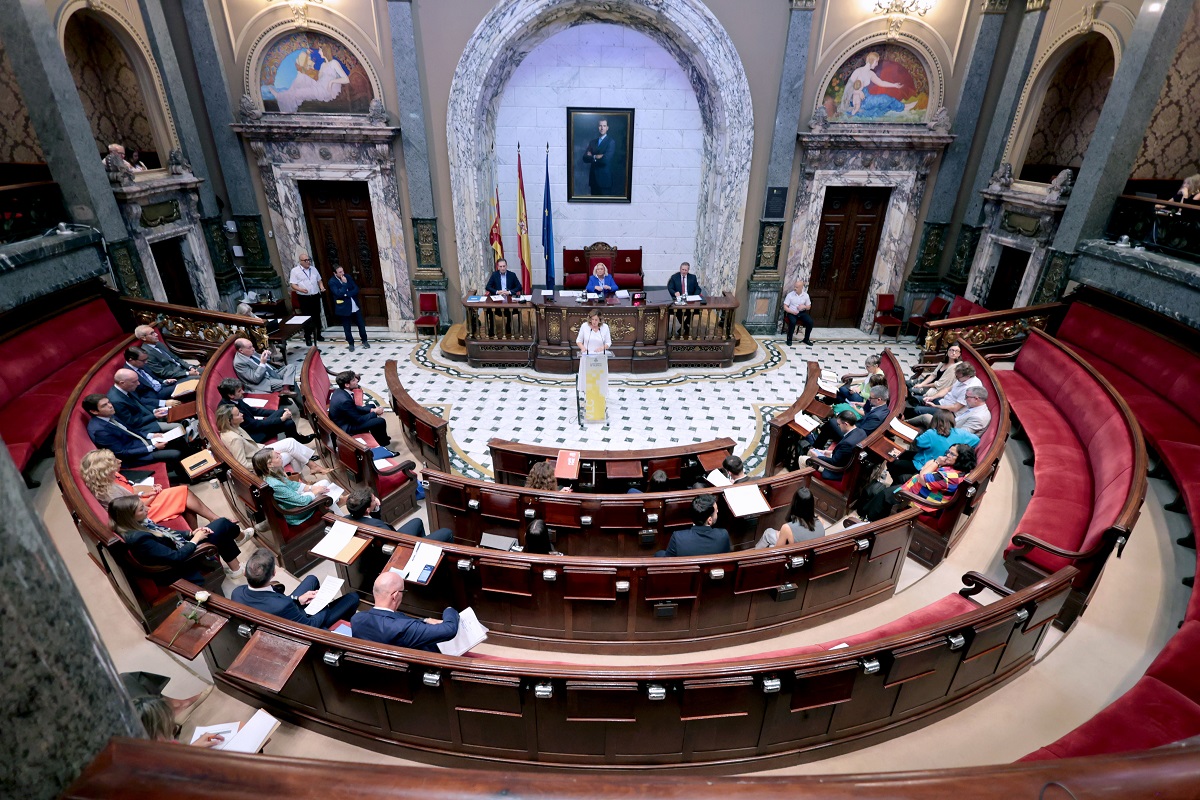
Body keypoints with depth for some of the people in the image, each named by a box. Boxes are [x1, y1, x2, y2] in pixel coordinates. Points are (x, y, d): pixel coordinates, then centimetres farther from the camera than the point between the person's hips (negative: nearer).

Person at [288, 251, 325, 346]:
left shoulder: (313, 269, 10)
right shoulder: (295, 271, -7)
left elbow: (319, 280, 20)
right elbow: (292, 284, -11)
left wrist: (321, 286, -1)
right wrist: (300, 289, -29)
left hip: (315, 296, 5)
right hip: (304, 298, -5)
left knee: (317, 316, 14)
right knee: (307, 318, -1)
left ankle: (317, 335, 28)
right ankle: (307, 337, 9)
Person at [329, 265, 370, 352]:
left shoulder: (348, 277, 1)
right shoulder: (332, 282, -13)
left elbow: (356, 289, -2)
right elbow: (339, 294, -24)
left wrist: (347, 294, -16)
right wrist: (344, 283, -23)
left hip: (355, 305, 4)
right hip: (344, 307, -3)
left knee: (361, 324, 10)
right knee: (347, 327, 8)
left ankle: (364, 341, 26)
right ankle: (351, 343, 23)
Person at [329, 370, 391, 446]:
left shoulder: (340, 391, -6)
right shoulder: (345, 400, -34)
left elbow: (354, 407, 9)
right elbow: (358, 420, -23)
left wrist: (372, 410, -1)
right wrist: (375, 412, -10)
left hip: (344, 419, 10)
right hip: (345, 427, -10)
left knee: (372, 406, 20)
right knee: (381, 422, -11)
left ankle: (378, 436, 33)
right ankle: (382, 444, 18)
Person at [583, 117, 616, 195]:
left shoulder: (611, 141, -4)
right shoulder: (592, 142, 14)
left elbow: (606, 159, -17)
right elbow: (585, 158, 4)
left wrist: (593, 157, -3)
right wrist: (596, 157, -11)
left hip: (604, 178, -5)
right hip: (593, 178, 5)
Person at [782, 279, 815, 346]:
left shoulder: (806, 295, 1)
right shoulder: (790, 295, -8)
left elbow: (809, 307, 9)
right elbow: (785, 307, -8)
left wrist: (804, 306, -14)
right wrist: (792, 312, -23)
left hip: (802, 312, 3)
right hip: (792, 313, -3)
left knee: (810, 322, -21)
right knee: (793, 322, -35)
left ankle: (806, 339, -1)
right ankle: (789, 339, -15)